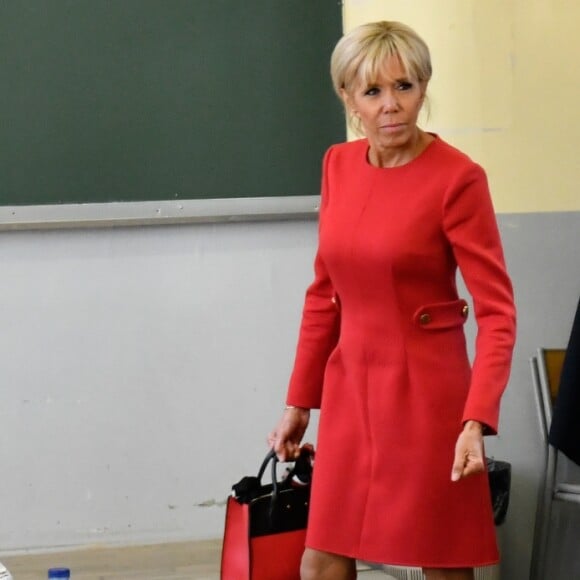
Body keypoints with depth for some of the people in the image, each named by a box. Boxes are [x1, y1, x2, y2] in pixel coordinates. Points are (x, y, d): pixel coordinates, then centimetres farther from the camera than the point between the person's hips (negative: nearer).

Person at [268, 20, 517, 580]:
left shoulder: (457, 178, -14)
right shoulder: (338, 165, 4)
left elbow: (496, 311, -15)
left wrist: (476, 420, -25)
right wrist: (299, 399, 13)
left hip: (425, 390, -5)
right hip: (351, 388, 6)